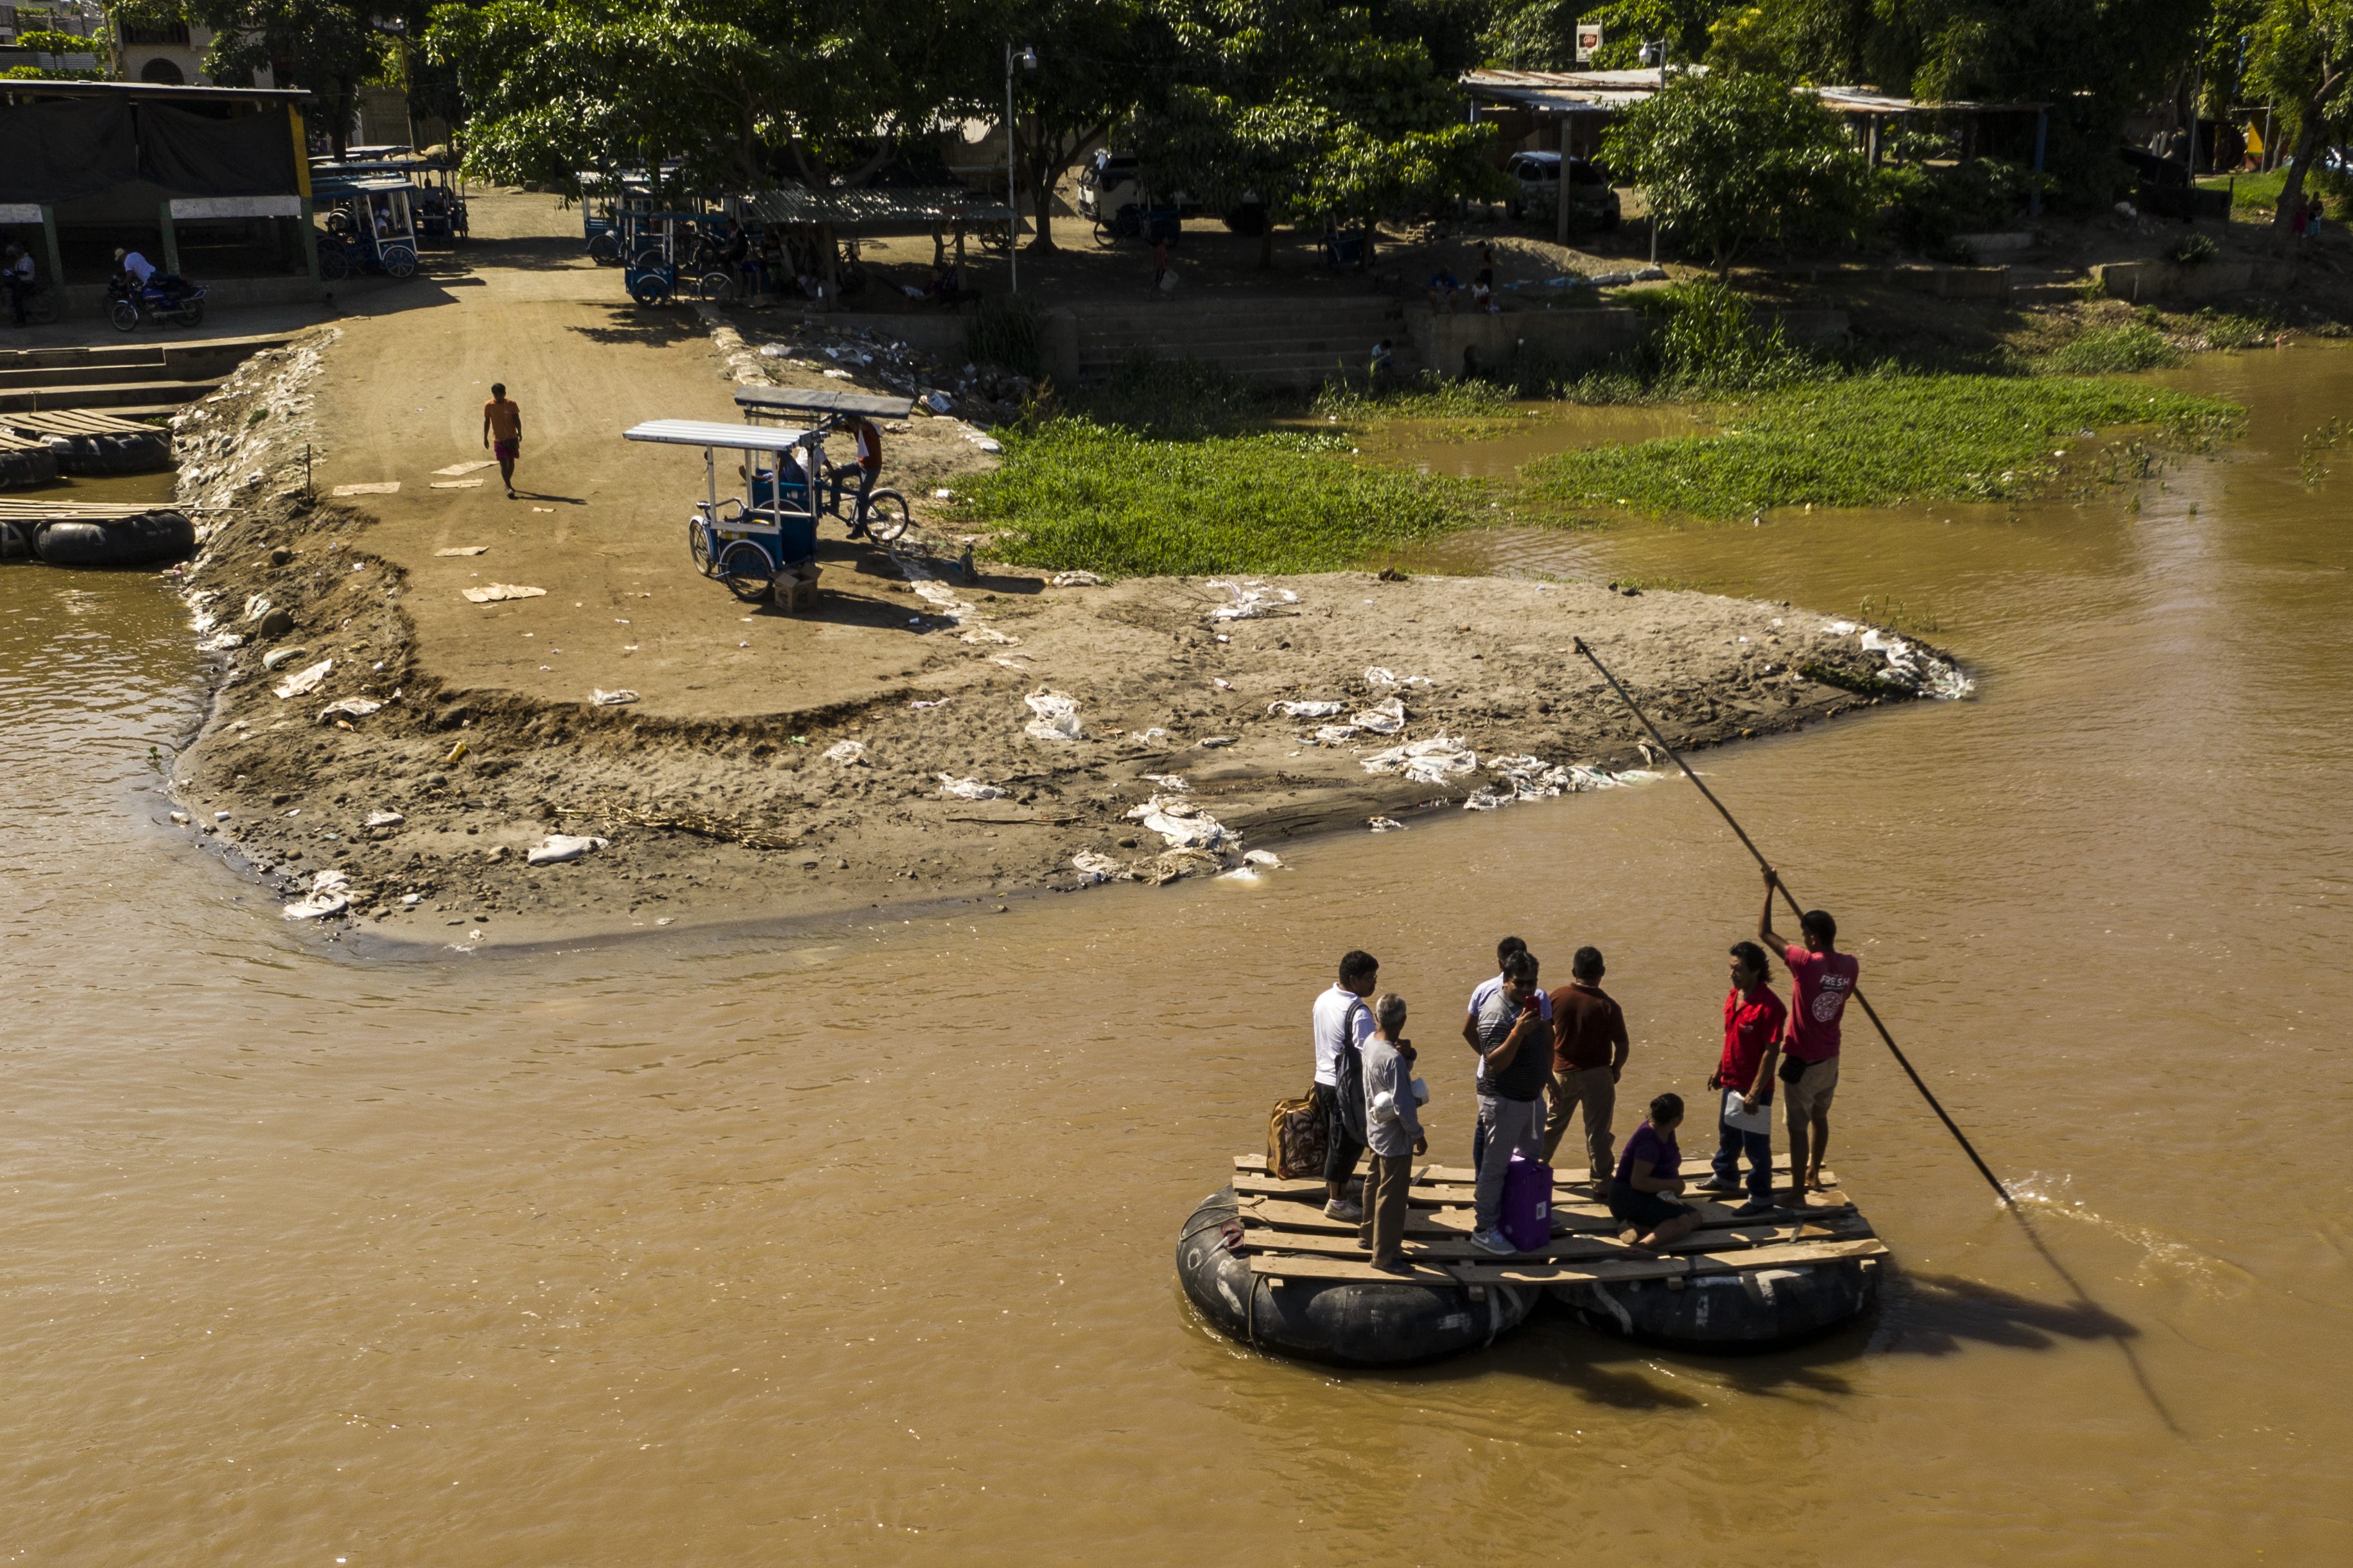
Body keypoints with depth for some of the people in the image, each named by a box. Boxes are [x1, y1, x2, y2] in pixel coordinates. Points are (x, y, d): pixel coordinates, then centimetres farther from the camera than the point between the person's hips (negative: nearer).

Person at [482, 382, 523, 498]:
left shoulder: (511, 404, -7)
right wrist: (485, 437, 4)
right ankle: (509, 487, -6)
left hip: (512, 437, 1)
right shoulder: (489, 406, -6)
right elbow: (487, 422, 2)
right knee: (503, 464, -6)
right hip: (498, 439, -1)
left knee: (511, 462, 11)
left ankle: (508, 484, 29)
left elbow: (517, 419, -3)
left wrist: (519, 433, -15)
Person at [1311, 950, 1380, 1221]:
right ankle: (1337, 1201, 12)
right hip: (1346, 1086, -8)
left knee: (1332, 1136, 22)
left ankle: (1331, 1184, 36)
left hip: (1322, 1079, 8)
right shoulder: (1359, 1012, -23)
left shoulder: (1323, 1000, 4)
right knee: (1347, 1142, 4)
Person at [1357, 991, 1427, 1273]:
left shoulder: (1371, 1043, -3)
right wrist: (1418, 1135, -13)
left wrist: (1407, 1054, -14)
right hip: (1395, 1138, -9)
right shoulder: (1393, 1059, -29)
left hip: (1376, 1131, 9)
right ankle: (1384, 1255, 11)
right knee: (1392, 1196, 2)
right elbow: (1404, 1105, -27)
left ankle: (1370, 1235, 41)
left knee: (1375, 1183, 24)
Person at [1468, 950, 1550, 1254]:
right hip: (1504, 1100, -9)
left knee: (1532, 1156, 21)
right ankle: (1484, 1230, 10)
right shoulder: (1496, 1012, -25)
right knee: (1495, 1165, 1)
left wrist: (1547, 1075, 22)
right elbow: (1495, 1064, -31)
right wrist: (1518, 1032, -42)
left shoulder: (1534, 1001, 2)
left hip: (1532, 1095, 9)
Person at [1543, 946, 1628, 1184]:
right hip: (1596, 1074, -3)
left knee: (1554, 1122, 21)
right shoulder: (1607, 1006, -17)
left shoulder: (1557, 997, -9)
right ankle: (1602, 1179, 15)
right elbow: (1622, 1046, -13)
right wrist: (1615, 1070, 5)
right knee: (1597, 1129, 7)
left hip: (1562, 1072, 3)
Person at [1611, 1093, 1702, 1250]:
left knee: (1695, 1217, -3)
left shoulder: (1667, 1133, 6)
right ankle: (1642, 1246, -46)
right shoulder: (1650, 1142, -23)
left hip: (1654, 1196, 10)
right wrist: (1672, 1184, -20)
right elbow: (1638, 1181, -29)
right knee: (1683, 1223, -25)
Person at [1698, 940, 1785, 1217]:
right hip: (1732, 1081, 9)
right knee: (1727, 1133, 26)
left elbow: (1772, 1052, -23)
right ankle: (1726, 1177, 47)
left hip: (1754, 1088, -9)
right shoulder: (1733, 996, 1)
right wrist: (1719, 1069, 18)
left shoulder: (1769, 1006, -25)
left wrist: (1755, 1093, -23)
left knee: (1756, 1143, 5)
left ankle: (1761, 1196, 20)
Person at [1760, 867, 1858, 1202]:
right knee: (1819, 1117, 23)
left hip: (1803, 1061, -6)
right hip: (1830, 1059, 6)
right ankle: (1813, 1176, 39)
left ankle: (1798, 1193, 7)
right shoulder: (1850, 965, -7)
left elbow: (1764, 933, -15)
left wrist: (1770, 890, -6)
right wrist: (1810, 923, 17)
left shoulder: (1805, 963, -24)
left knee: (1798, 1126, 2)